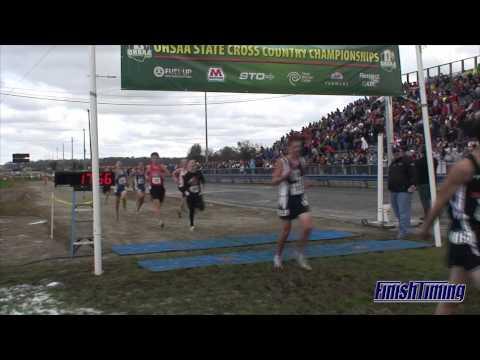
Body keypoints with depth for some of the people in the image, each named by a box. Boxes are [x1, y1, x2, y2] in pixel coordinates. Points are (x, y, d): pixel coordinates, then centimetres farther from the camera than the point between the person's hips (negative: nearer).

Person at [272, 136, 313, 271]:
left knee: (308, 226, -10)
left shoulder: (302, 161, 6)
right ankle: (278, 257, 26)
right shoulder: (282, 161, -10)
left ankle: (300, 253, 11)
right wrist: (285, 175, -26)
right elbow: (274, 181, -11)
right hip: (287, 199, -4)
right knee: (286, 231, 3)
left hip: (300, 198, 4)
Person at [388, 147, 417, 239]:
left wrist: (412, 185, -24)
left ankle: (403, 231, -10)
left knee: (403, 212, -11)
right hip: (393, 191, 9)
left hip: (404, 191, -9)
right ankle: (404, 230, 23)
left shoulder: (407, 161, -5)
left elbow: (413, 175, -14)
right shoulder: (393, 163, 21)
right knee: (397, 212, 13)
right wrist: (390, 188, 25)